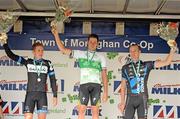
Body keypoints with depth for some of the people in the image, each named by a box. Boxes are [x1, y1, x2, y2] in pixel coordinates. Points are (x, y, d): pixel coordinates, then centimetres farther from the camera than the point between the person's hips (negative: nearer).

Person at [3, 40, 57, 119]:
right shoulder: (27, 62, 4)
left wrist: (55, 95, 1)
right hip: (30, 94, 0)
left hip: (42, 95, 0)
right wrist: (5, 43, -6)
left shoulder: (47, 64, 4)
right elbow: (11, 55, 2)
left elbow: (53, 80, 6)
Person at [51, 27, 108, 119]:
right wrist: (56, 34, 0)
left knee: (95, 110, 0)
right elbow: (63, 49, 8)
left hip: (96, 85, 0)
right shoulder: (80, 53, 13)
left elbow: (104, 75, 10)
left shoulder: (100, 57, 13)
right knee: (81, 109, -3)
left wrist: (105, 91, 2)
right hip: (84, 84, 0)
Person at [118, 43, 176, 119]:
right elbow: (123, 86, 11)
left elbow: (166, 62, 1)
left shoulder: (146, 65, 6)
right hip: (130, 98, 1)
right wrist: (122, 102, 6)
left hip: (142, 98, -1)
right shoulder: (125, 68, 9)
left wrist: (172, 50, -9)